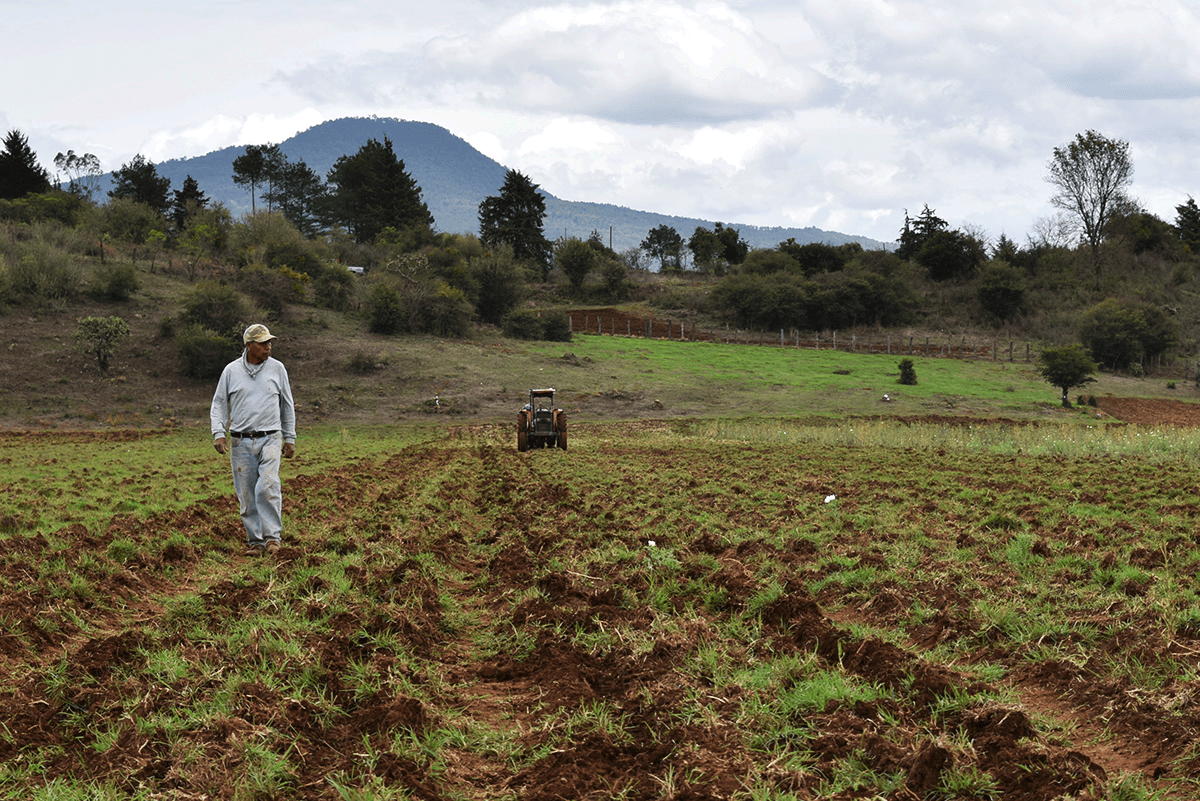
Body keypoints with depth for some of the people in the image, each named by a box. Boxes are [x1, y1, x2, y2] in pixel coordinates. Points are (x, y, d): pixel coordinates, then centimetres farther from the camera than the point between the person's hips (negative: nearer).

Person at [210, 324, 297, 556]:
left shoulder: (277, 369, 6)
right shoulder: (231, 371, 4)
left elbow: (287, 406, 14)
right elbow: (219, 404, 10)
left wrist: (290, 439, 13)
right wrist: (218, 433, -4)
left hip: (270, 439, -1)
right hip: (241, 442, 1)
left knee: (267, 487, -19)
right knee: (247, 494, 2)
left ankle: (272, 535, -12)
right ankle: (255, 541, 11)